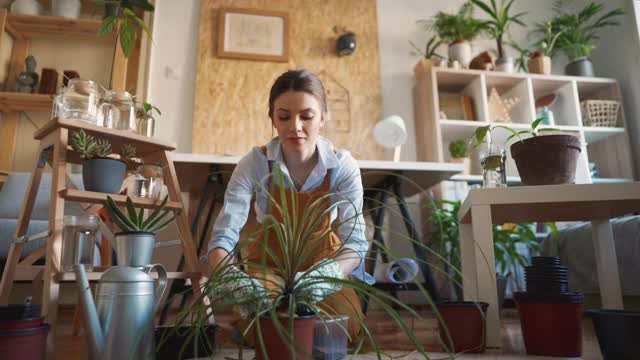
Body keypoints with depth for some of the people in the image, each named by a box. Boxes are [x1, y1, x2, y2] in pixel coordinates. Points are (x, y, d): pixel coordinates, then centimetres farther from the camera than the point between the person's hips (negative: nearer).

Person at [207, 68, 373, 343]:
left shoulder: (343, 166, -20)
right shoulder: (254, 164, -21)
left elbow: (354, 240, -25)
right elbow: (223, 237, -26)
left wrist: (331, 272, -47)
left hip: (322, 260, 0)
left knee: (345, 326, -22)